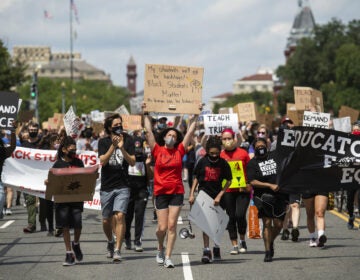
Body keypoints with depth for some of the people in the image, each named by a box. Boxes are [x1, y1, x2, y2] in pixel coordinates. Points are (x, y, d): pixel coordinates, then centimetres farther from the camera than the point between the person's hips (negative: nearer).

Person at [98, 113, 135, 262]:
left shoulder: (128, 140, 1)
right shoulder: (103, 142, 2)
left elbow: (132, 162, -4)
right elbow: (102, 161, -11)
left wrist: (122, 148, -19)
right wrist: (113, 146, -22)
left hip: (122, 186, -2)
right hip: (106, 187, 2)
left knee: (119, 216, -18)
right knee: (106, 220, 9)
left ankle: (117, 250, -16)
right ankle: (110, 242, 38)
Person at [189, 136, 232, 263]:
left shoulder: (223, 163, -6)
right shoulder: (202, 162, -5)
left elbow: (229, 181, 0)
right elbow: (196, 178, 6)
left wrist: (219, 196, -8)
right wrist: (191, 194, 0)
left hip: (218, 196, 1)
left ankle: (216, 245, 29)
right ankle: (206, 250, -9)